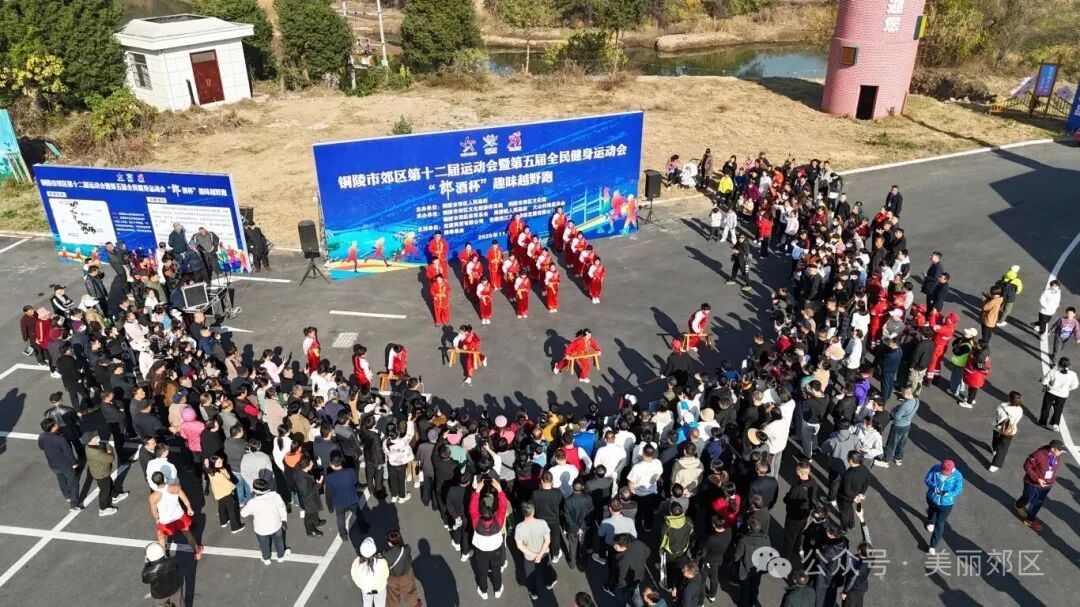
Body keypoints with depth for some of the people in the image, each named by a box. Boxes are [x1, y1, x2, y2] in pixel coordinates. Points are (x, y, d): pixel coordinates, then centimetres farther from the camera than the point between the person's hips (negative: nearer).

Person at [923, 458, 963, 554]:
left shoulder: (957, 476, -25)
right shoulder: (935, 468, -22)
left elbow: (958, 490, -19)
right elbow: (927, 479, -12)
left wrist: (948, 493, -39)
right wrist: (933, 487, -33)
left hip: (946, 503, -3)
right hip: (932, 498, 3)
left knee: (940, 524, 1)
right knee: (931, 512, 34)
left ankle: (933, 546, 15)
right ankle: (931, 522, 70)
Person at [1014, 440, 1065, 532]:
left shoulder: (1057, 456, -10)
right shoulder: (1039, 455, -32)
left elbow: (1055, 468, 10)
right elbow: (1027, 466, -23)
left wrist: (1054, 479, 5)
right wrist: (1037, 479, -27)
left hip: (1046, 485, 5)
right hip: (1033, 483, -5)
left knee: (1038, 503, 17)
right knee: (1027, 499, 20)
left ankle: (1030, 520, 36)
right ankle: (1019, 506, 53)